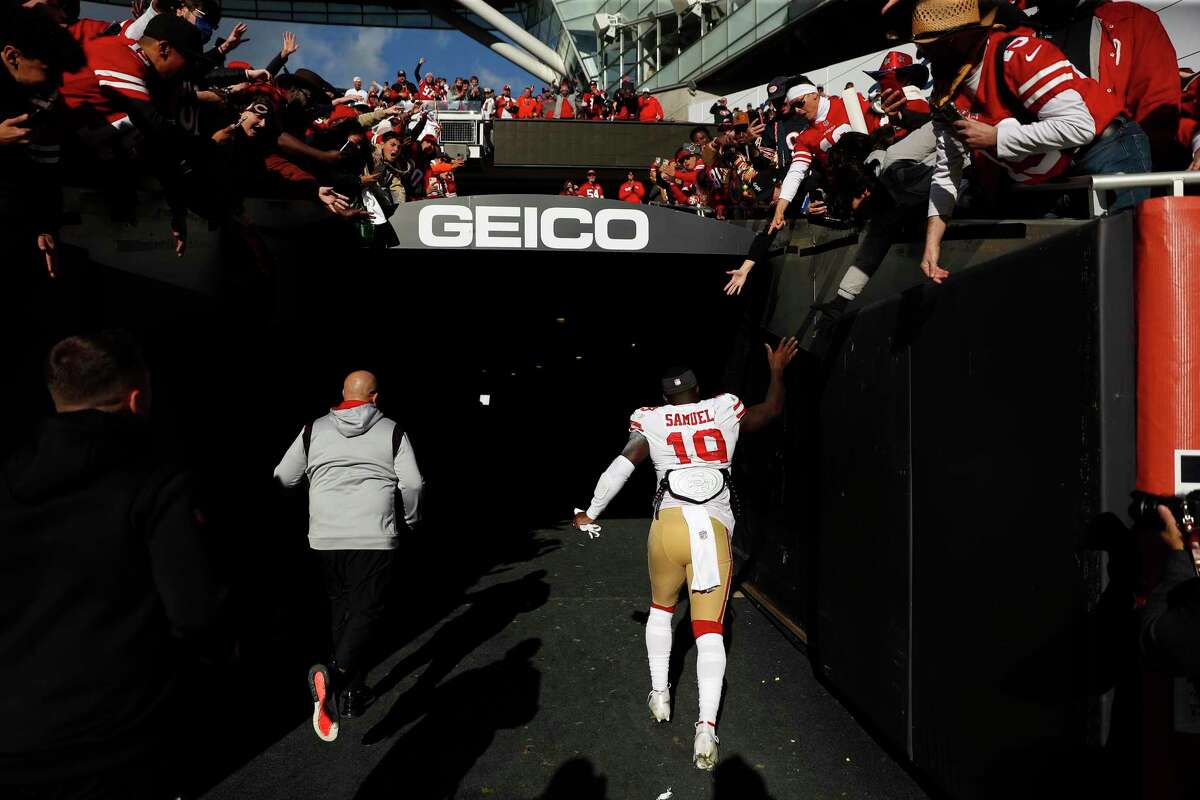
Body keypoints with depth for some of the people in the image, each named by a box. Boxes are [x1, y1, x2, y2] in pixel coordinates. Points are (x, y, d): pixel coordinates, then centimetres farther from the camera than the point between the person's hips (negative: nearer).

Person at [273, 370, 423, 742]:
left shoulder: (314, 430, 7)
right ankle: (336, 675, -24)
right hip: (375, 537, -3)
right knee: (365, 611, 1)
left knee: (343, 608, 18)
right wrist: (412, 517, 13)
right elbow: (412, 483, -5)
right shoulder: (392, 431, 0)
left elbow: (283, 477, 11)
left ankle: (353, 691, 26)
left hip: (326, 537, 4)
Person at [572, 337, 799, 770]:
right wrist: (777, 370, 43)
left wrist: (590, 514, 5)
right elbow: (772, 410, 30)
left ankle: (659, 693, 30)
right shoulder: (724, 411, 14)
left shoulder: (651, 422, 10)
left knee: (661, 607, 26)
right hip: (715, 529, 0)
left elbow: (621, 466, -1)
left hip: (669, 524, 0)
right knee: (709, 629, 5)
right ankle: (707, 726, -5)